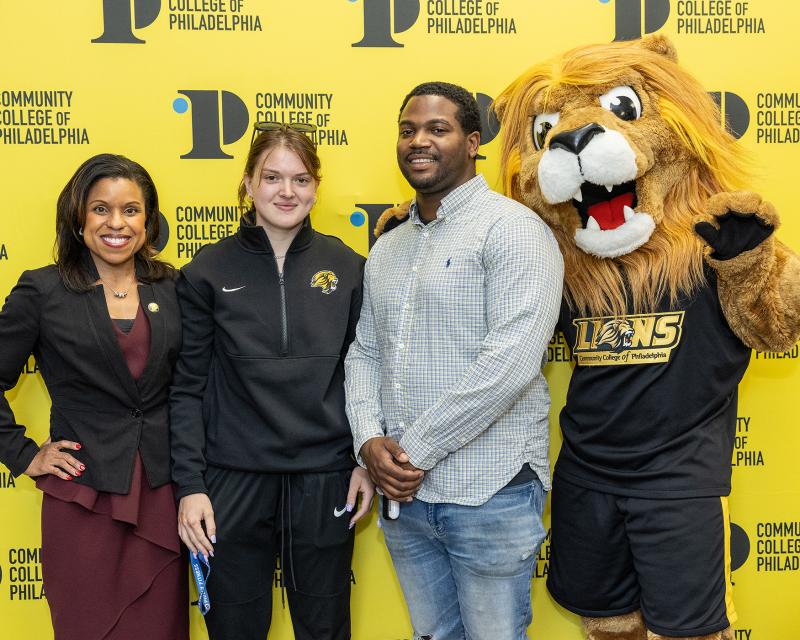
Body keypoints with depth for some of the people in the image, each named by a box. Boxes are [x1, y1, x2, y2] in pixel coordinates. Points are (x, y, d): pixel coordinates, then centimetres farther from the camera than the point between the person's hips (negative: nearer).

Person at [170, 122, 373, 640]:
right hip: (234, 481, -1)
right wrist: (190, 484, -6)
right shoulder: (209, 271, -1)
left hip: (325, 481, 1)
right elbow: (188, 387, -1)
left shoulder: (348, 268, 2)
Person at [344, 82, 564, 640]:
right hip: (403, 492, 7)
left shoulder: (511, 229, -11)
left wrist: (415, 450, -17)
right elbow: (364, 353, 13)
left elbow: (511, 363, -21)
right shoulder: (387, 249, 14)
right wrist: (370, 440, -5)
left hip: (489, 495, -6)